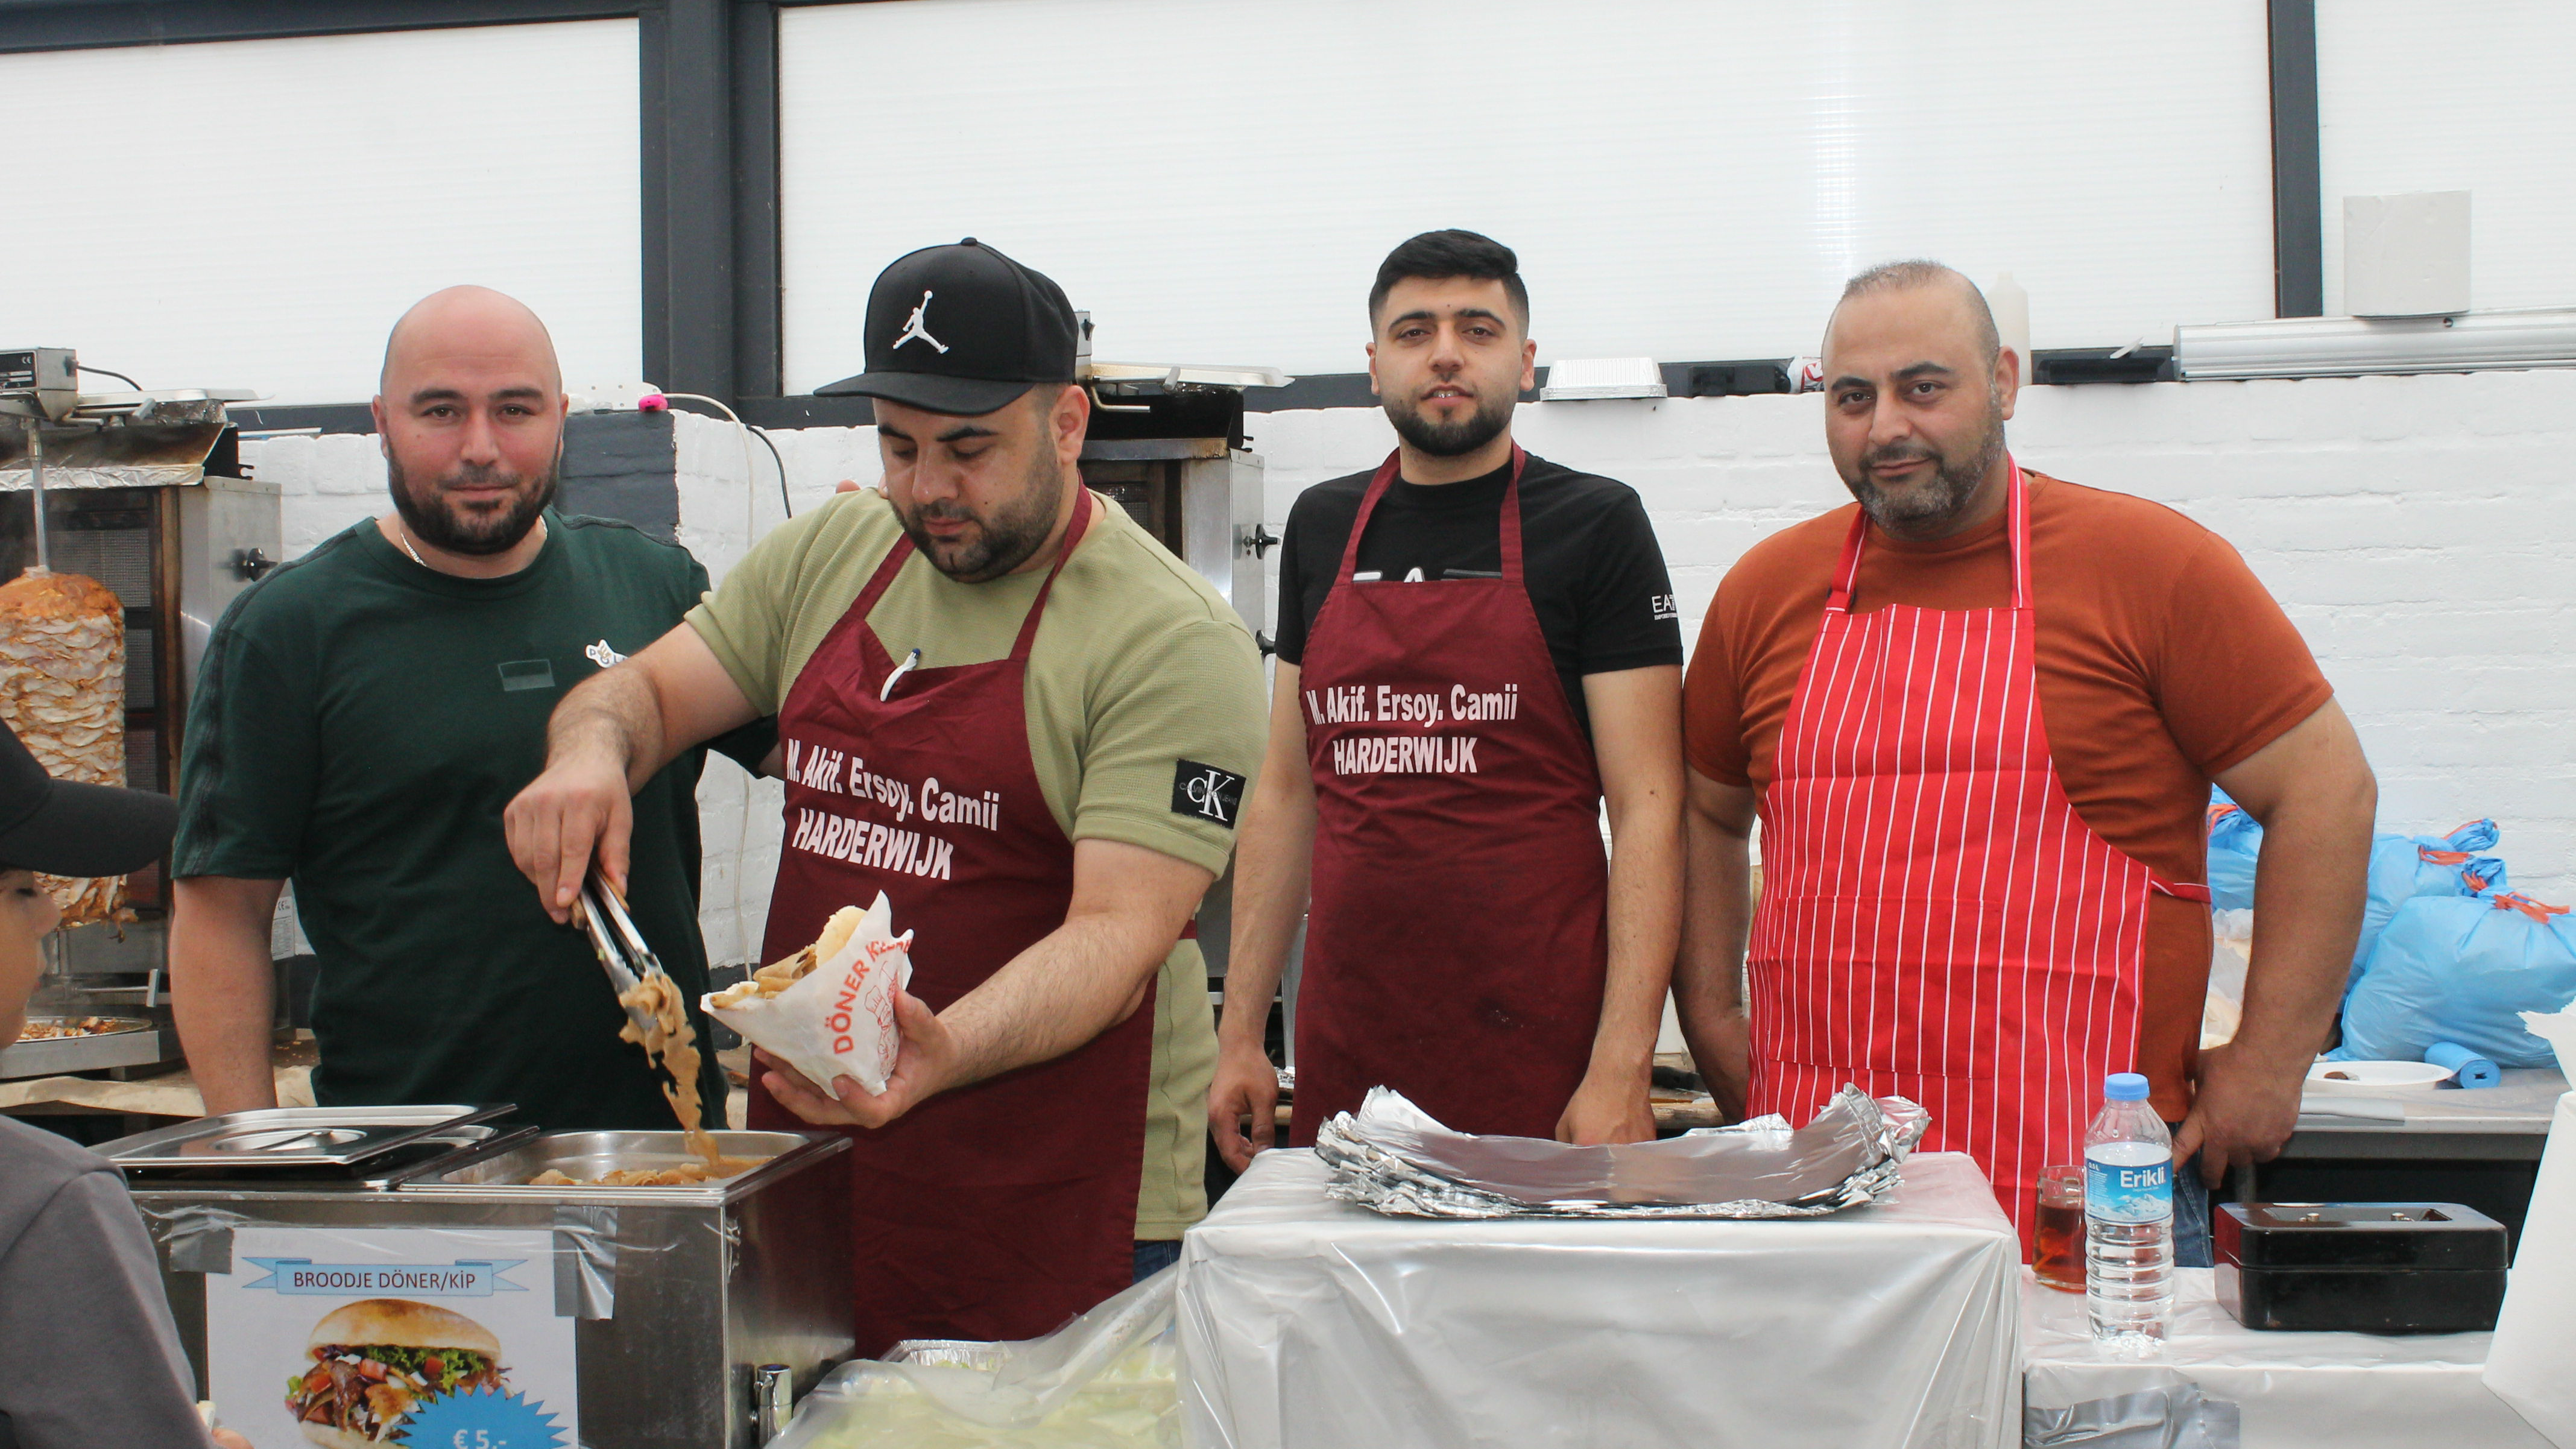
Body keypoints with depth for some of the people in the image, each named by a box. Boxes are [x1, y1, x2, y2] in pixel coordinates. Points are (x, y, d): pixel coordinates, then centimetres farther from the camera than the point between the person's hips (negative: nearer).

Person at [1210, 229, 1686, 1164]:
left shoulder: (1594, 525, -2)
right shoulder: (1323, 528, 11)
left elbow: (1646, 807, -7)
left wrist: (1622, 1065, -16)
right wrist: (1240, 1030, 10)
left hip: (1537, 1052, -4)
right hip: (1347, 1048, 4)